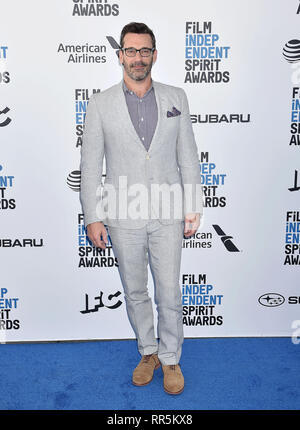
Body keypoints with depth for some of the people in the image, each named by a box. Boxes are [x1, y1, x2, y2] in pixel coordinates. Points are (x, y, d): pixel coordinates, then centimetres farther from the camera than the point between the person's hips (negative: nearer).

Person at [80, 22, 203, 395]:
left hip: (168, 215, 0)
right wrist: (92, 217, -3)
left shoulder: (175, 97, 4)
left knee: (169, 295, 7)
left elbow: (188, 156, 6)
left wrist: (194, 208, 2)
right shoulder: (100, 104, 0)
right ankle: (148, 352, 37)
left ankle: (170, 358, 30)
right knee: (135, 293, 14)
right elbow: (90, 166, 1)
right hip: (124, 217, 0)